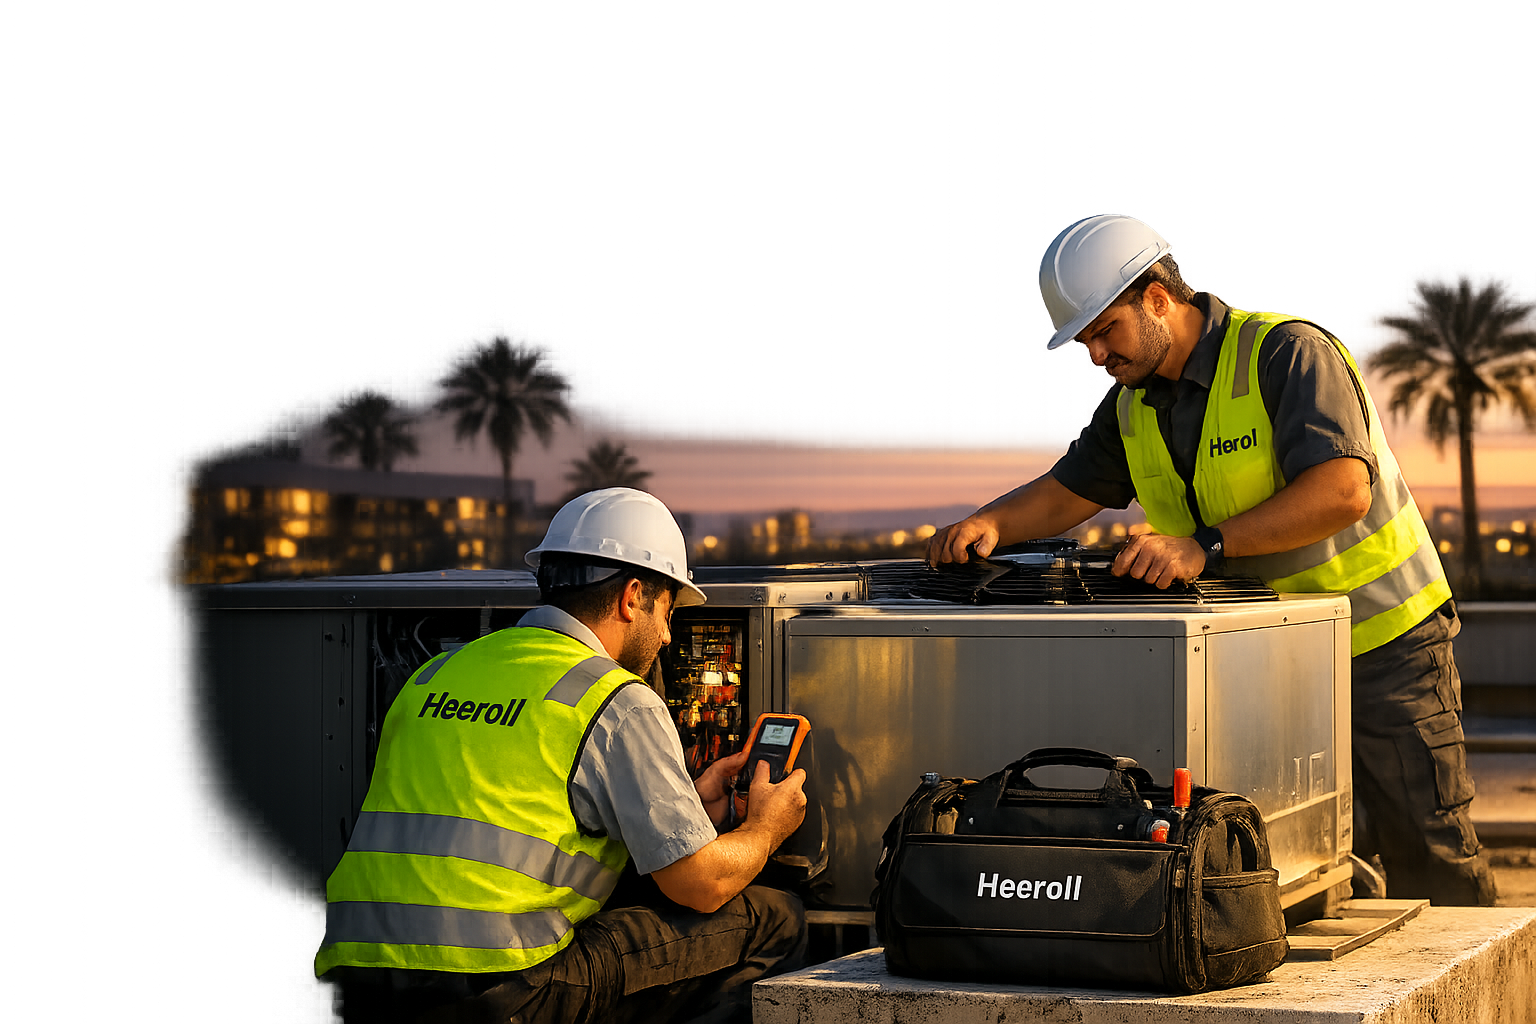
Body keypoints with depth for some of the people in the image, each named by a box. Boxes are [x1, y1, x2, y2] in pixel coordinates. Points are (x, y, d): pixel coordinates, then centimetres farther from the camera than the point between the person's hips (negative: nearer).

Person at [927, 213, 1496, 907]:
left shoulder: (1287, 354, -19)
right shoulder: (1132, 406, 4)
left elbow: (1344, 490, -31)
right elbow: (1064, 492, 11)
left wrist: (1204, 546, -38)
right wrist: (991, 523, -12)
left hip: (1383, 645, -6)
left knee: (1430, 862, -1)